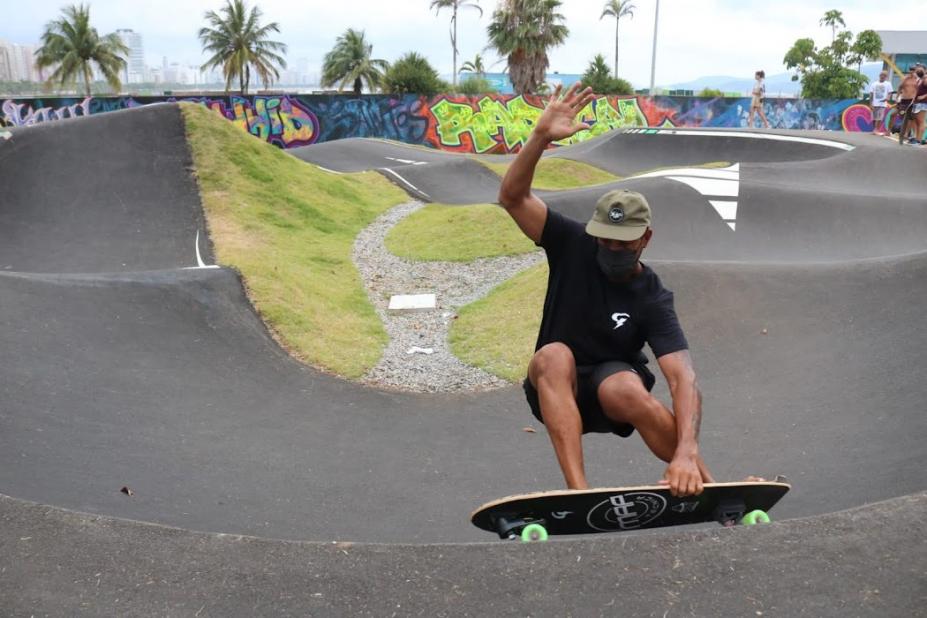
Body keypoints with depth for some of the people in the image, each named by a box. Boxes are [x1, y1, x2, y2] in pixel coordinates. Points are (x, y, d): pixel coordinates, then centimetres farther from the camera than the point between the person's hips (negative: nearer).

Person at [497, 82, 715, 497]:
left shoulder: (653, 300, -15)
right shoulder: (574, 245, -8)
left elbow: (682, 377, -26)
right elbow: (513, 198, -16)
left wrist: (686, 452, -42)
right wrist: (541, 137, -32)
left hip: (613, 387, -2)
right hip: (555, 392, 2)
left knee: (625, 389, -37)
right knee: (555, 355, -33)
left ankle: (705, 481, -18)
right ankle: (579, 491, -40)